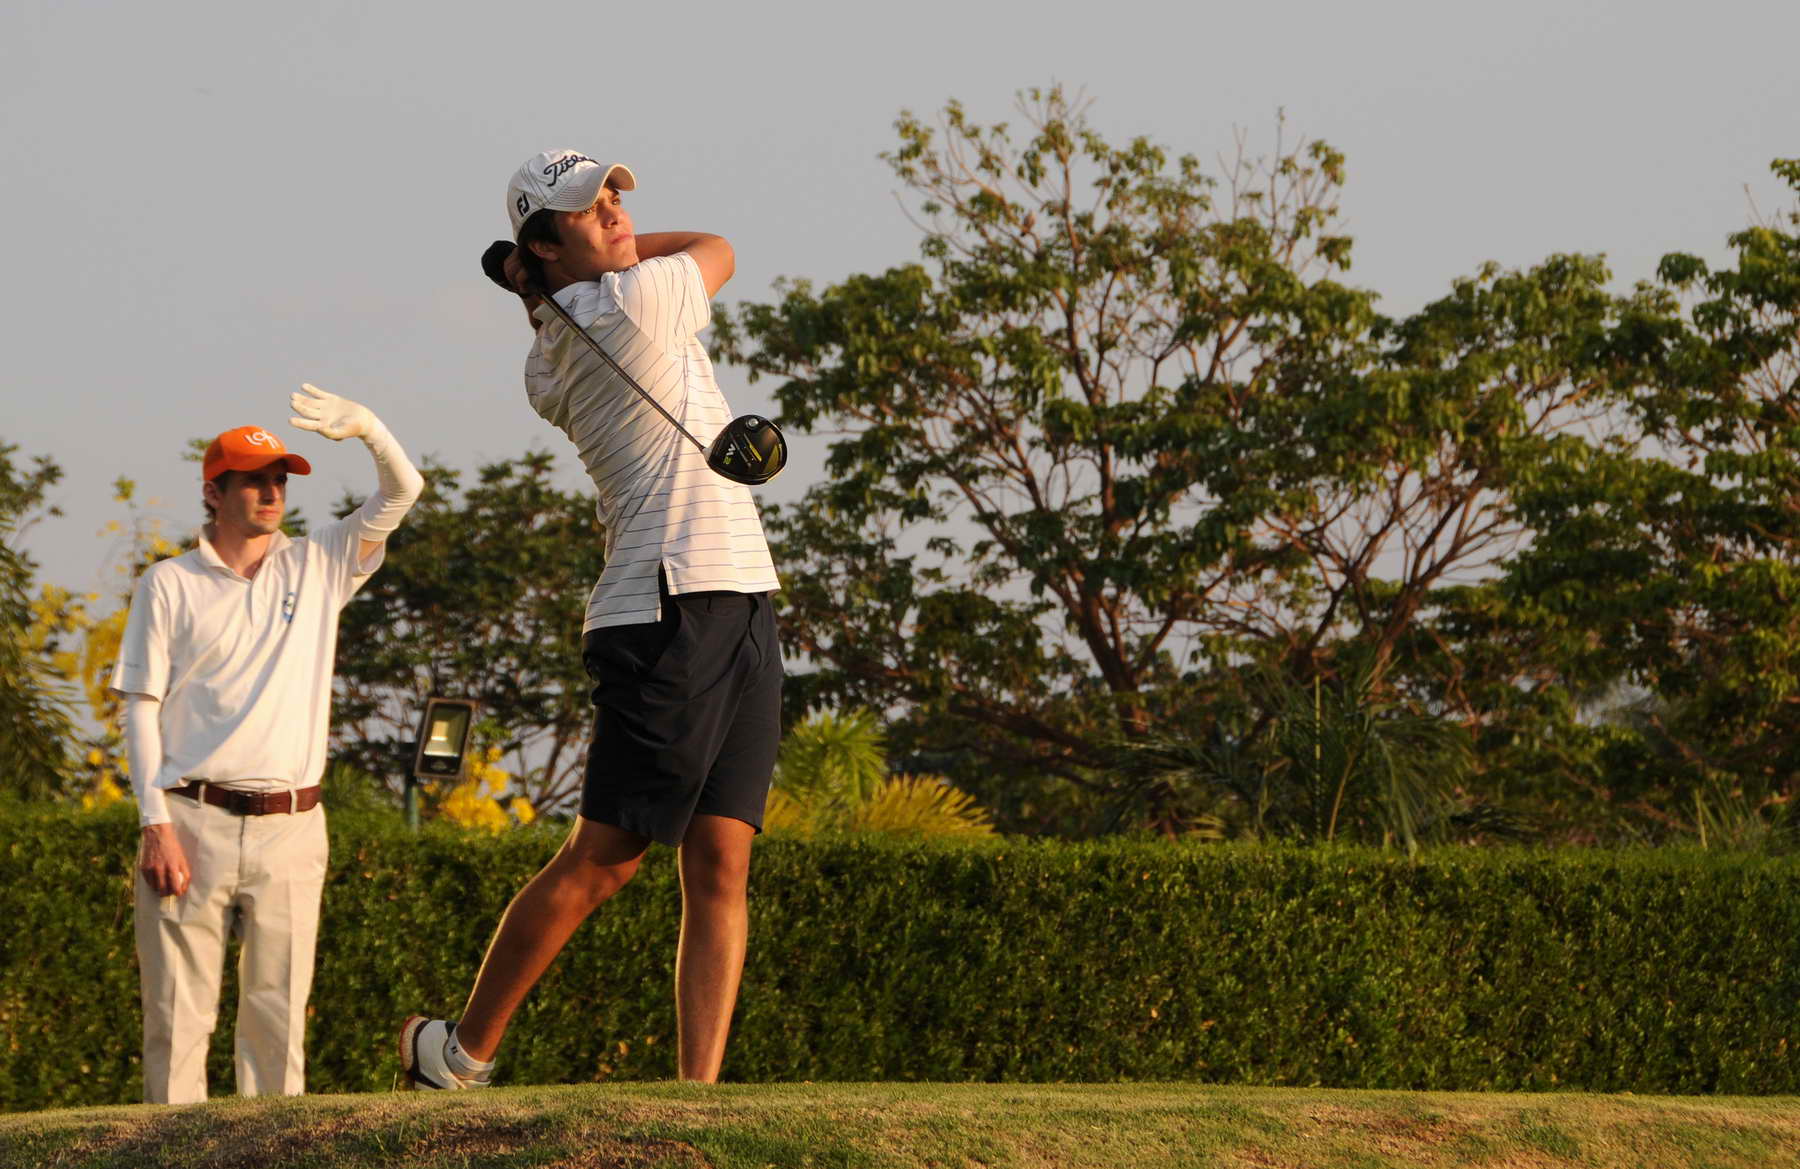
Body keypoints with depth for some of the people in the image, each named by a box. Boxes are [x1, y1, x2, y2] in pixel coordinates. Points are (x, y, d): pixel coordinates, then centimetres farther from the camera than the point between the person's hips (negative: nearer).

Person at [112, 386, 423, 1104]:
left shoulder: (317, 567, 14)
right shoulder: (169, 585, 7)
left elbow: (401, 493, 7)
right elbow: (142, 709, 3)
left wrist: (365, 427, -14)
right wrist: (157, 825, -8)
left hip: (291, 825, 2)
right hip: (194, 820, -2)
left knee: (279, 1012, 2)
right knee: (179, 1010, -5)